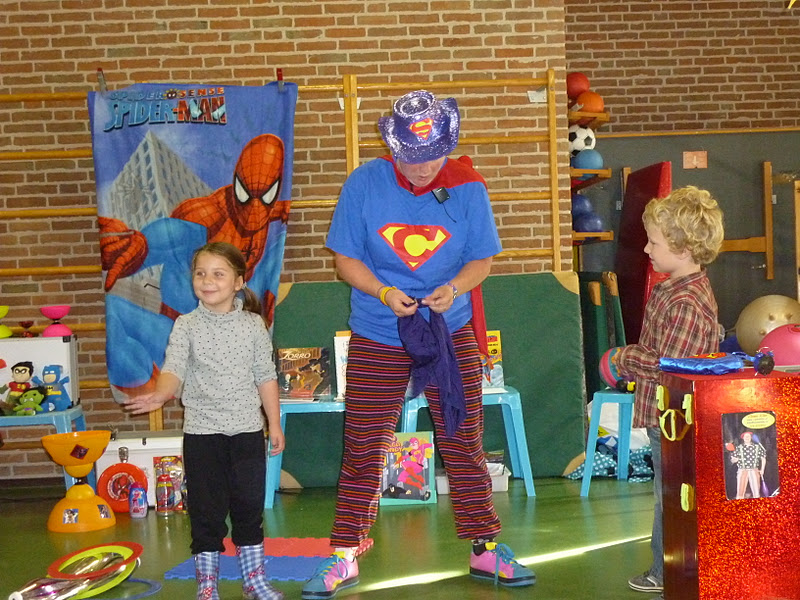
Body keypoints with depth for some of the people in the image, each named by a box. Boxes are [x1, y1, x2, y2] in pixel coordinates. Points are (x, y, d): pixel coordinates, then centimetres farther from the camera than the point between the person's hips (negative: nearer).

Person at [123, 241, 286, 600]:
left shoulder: (253, 325, 1)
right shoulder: (187, 326, -3)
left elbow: (266, 378, 6)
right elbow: (173, 370, -16)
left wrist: (275, 424, 6)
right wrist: (160, 395, -37)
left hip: (247, 429, 1)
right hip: (202, 432, -1)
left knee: (249, 505, 11)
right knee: (206, 510, 5)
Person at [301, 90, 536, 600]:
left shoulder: (467, 187, -5)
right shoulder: (364, 184, -7)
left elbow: (482, 260, 2)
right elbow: (346, 258, -2)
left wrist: (454, 288, -18)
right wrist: (384, 293, -19)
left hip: (451, 333, 1)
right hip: (377, 338, 0)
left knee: (464, 444, 9)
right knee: (363, 450, 5)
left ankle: (485, 548, 24)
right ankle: (344, 558, 19)